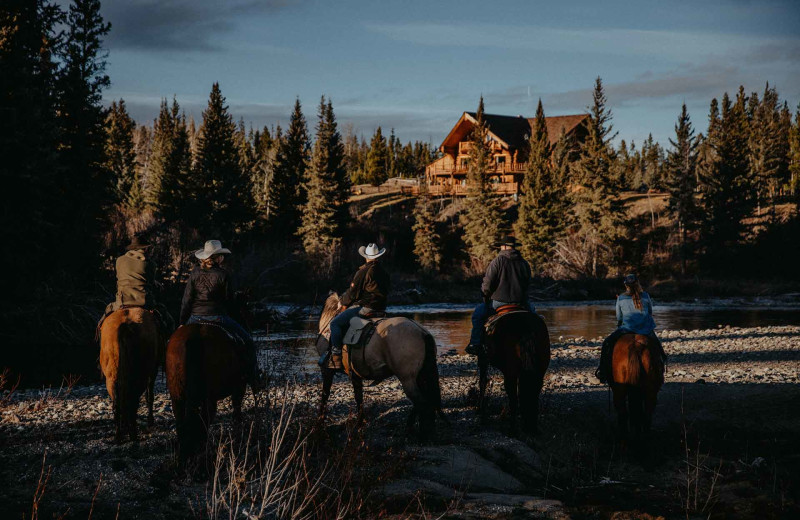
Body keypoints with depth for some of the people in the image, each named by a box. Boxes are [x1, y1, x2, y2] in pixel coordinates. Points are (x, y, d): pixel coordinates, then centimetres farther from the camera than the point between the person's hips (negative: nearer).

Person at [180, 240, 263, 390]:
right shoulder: (222, 275, -6)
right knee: (247, 341, 10)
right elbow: (230, 301, 0)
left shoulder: (195, 272, 4)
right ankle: (253, 379, 9)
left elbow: (186, 300, 4)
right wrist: (229, 314, 19)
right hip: (217, 318, -4)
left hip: (195, 319, 4)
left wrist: (183, 322, 11)